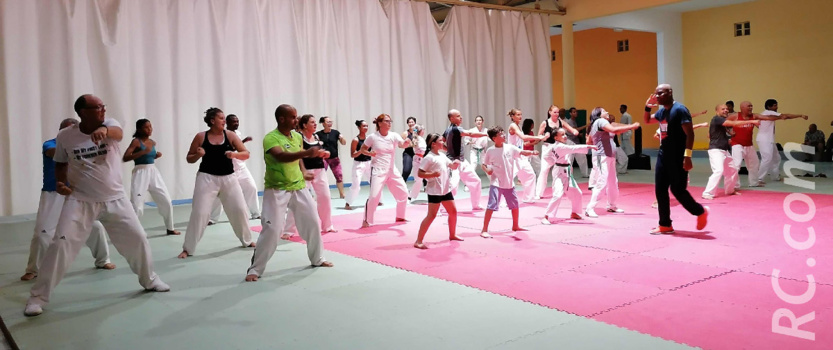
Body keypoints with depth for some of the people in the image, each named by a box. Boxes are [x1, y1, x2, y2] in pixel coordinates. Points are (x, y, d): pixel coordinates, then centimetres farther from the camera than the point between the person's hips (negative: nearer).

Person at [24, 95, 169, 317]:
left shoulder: (109, 124, -8)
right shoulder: (65, 136, -7)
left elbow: (118, 133, -34)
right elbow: (61, 163, 10)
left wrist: (104, 130, -57)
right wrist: (60, 182, -11)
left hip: (115, 199, 1)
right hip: (80, 200, -1)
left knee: (137, 239, 7)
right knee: (61, 245, -10)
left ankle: (150, 280, 31)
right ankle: (38, 296, 6)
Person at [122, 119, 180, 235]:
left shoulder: (153, 142, 10)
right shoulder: (136, 141, -9)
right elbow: (125, 158, -18)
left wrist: (156, 156, 6)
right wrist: (143, 152, -25)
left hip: (153, 172, 7)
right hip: (140, 173, -7)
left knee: (166, 201, 11)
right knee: (136, 205, -12)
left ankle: (170, 228, 25)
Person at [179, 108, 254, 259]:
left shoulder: (230, 135, -1)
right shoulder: (201, 136, -4)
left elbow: (246, 154, -2)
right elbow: (189, 159, 4)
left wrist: (235, 154, -22)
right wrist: (198, 155, -17)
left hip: (228, 177, 2)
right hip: (207, 178, -2)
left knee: (239, 209, 6)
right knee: (199, 213, -7)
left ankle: (247, 240, 28)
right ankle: (187, 249, 5)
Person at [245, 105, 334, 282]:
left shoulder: (298, 137, 5)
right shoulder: (270, 138, -18)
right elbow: (281, 156, -38)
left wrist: (303, 172, 7)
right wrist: (307, 153, -49)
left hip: (299, 187, 7)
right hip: (276, 190, -7)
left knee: (313, 223, 11)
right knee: (271, 229, -9)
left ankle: (317, 259, 32)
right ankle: (255, 269, 5)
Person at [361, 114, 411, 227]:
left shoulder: (394, 135, -1)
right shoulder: (372, 137, -8)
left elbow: (402, 145, -19)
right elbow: (362, 149, 4)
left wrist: (406, 143, -42)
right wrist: (369, 153, -17)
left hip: (392, 170, 5)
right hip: (378, 170, -5)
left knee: (403, 193, 9)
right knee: (374, 196, -14)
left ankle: (400, 217, 29)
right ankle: (367, 221, 2)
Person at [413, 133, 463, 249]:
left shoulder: (442, 156, 12)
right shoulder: (429, 158, -13)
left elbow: (452, 166, 21)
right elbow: (419, 173, -17)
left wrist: (456, 163, -2)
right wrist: (432, 174, -31)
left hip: (446, 190, 9)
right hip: (434, 191, -9)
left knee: (453, 211, 17)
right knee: (431, 215, -13)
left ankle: (452, 235, 38)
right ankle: (418, 241, -10)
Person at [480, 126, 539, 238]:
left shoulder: (510, 147, -1)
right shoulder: (490, 151, -7)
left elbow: (522, 152, -5)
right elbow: (483, 164, 2)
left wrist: (532, 152, -23)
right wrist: (487, 170, -18)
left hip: (509, 183, 5)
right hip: (496, 183, -5)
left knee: (515, 205, 18)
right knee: (491, 206, -15)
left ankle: (515, 226, 39)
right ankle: (484, 230, -9)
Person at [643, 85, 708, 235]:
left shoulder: (680, 110, -15)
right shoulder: (661, 111, 10)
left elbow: (690, 134, -20)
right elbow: (647, 121, 29)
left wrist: (687, 156, -27)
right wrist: (648, 107, 9)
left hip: (678, 158, -8)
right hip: (663, 156, 9)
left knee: (677, 190, -5)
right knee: (660, 190, 6)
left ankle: (701, 212, 20)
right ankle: (665, 225, 13)